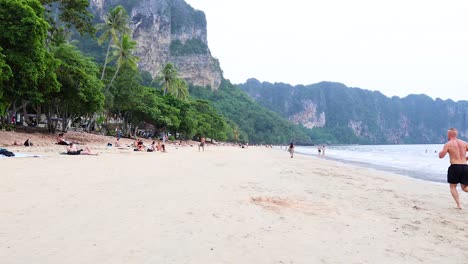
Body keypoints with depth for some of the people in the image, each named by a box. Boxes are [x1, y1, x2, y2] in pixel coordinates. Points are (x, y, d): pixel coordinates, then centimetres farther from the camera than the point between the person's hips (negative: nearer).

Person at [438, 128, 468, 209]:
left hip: (455, 166, -4)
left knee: (453, 187, 12)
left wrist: (441, 151, 16)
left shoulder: (448, 144, -1)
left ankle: (458, 205, 1)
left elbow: (441, 156, -6)